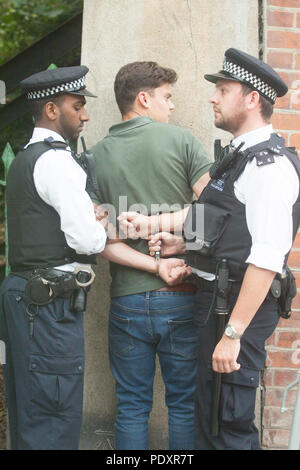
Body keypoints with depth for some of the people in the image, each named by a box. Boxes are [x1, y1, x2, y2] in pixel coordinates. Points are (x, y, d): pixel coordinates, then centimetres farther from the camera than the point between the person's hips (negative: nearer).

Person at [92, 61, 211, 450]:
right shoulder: (181, 140, -3)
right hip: (181, 299, -2)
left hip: (127, 299, 2)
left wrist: (154, 265, -6)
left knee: (131, 408, 10)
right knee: (184, 403, 10)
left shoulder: (97, 156, 4)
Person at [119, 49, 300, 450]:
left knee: (228, 424, -7)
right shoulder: (239, 156, 17)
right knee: (208, 419, 17)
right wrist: (184, 246, 10)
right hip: (215, 298, 10)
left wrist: (233, 333, -24)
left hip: (240, 307, -10)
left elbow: (267, 257, -22)